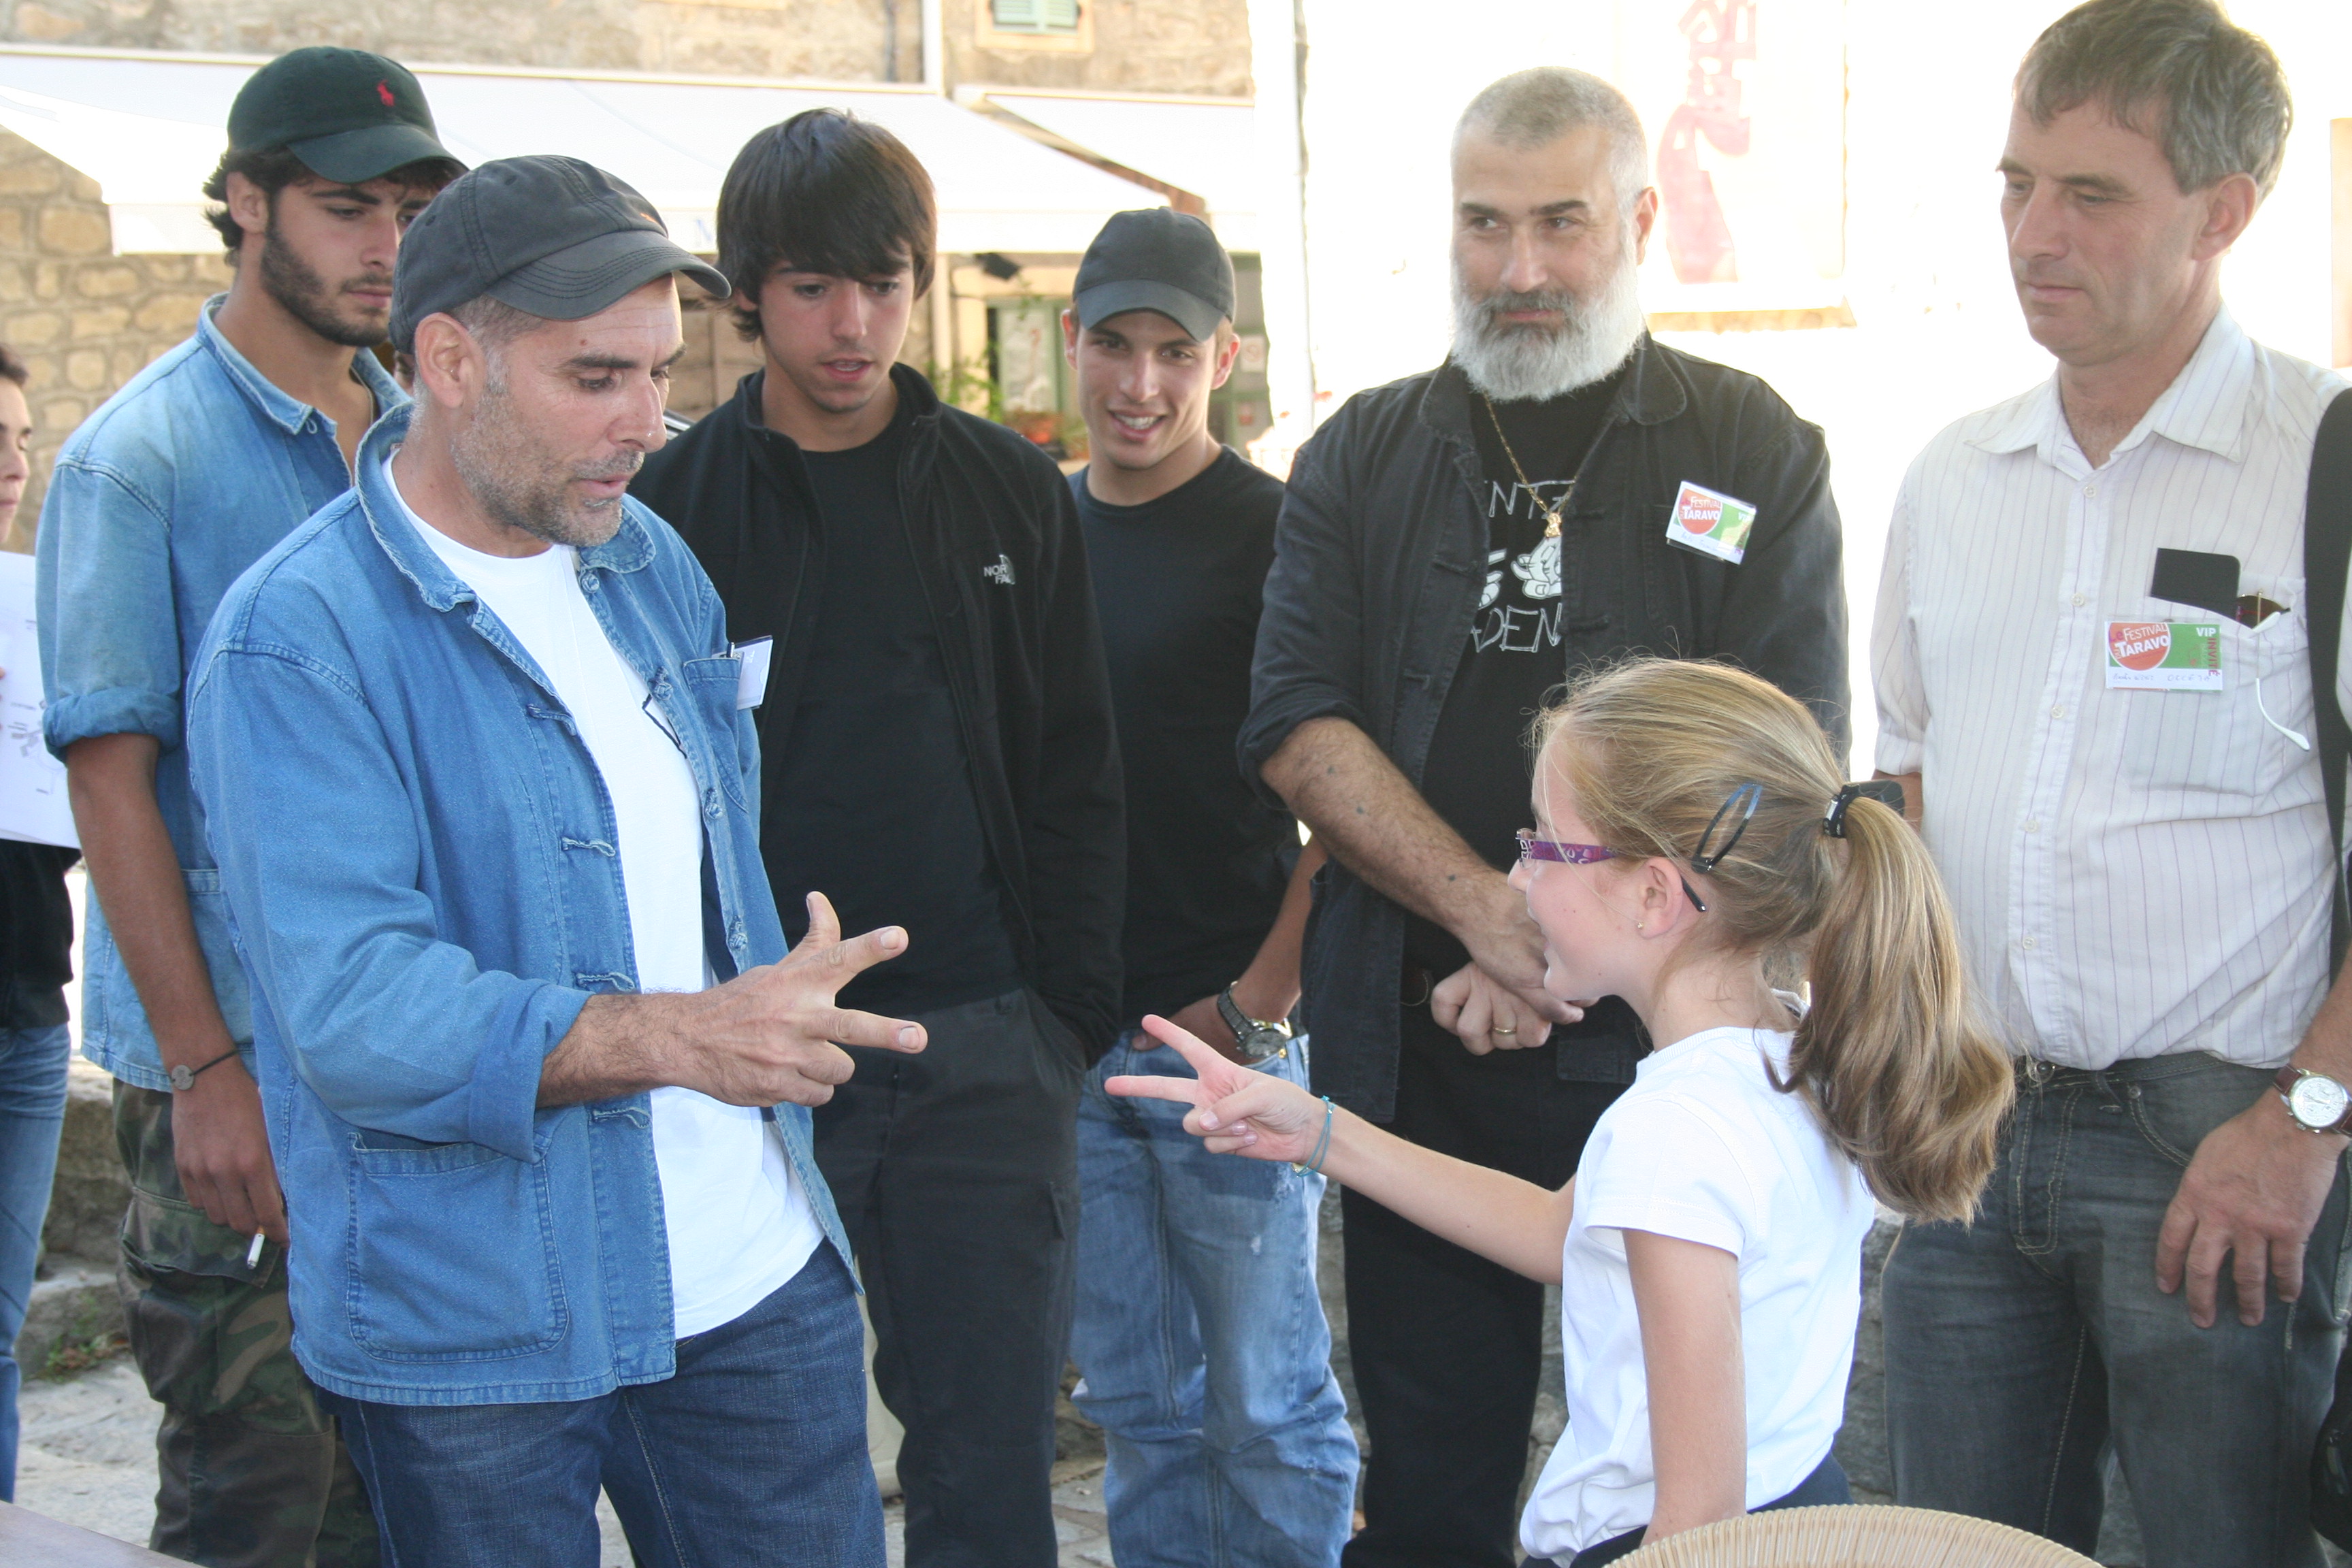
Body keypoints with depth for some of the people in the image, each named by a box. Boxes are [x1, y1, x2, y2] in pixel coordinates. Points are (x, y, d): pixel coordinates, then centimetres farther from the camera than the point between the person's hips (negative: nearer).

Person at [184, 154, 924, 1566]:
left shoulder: (653, 565, 9)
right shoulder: (297, 641, -14)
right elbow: (353, 1010, -25)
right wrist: (682, 1038, -33)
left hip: (760, 1289, 6)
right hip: (470, 1341, -6)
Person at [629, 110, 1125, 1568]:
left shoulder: (1010, 491, 7)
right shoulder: (673, 508, 2)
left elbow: (1075, 777, 8)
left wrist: (1071, 1010, -1)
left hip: (984, 1051, 1)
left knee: (994, 1451, 2)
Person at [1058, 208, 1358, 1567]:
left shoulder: (1277, 534, -6)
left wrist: (1259, 1005, -14)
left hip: (1231, 1031, -5)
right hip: (1069, 1040, 5)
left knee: (1266, 1404, 3)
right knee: (1139, 1402, 14)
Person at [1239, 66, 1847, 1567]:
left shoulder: (1758, 455, 2)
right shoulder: (1364, 456, 9)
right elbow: (1300, 727, -1)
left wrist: (1563, 952, -13)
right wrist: (1494, 916, -15)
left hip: (1671, 1053, -2)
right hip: (1420, 1052, 2)